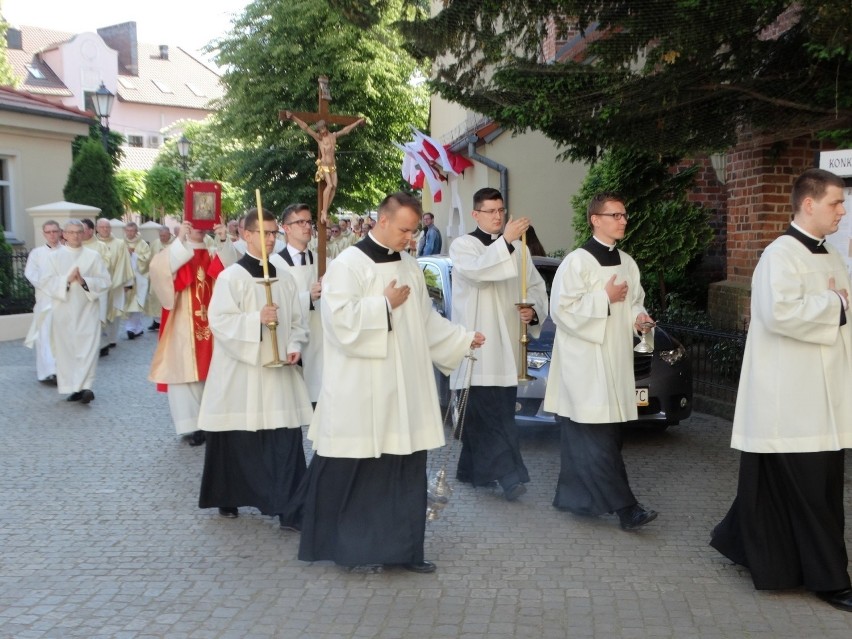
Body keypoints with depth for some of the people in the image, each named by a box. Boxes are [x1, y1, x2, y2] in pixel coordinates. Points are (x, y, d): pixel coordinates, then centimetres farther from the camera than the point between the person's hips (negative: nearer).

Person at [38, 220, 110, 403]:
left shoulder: (93, 256, 5)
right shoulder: (54, 256, 5)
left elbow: (105, 282, -1)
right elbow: (45, 282, -2)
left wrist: (84, 281, -16)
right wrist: (66, 279, -16)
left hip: (87, 311, -1)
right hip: (63, 312, 1)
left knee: (87, 348, -11)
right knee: (65, 349, 3)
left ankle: (85, 387, -17)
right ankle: (74, 387, 11)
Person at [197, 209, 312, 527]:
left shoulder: (285, 277, 9)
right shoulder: (231, 276, -6)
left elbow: (296, 320, 13)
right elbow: (219, 320, -13)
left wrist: (295, 346, -4)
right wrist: (257, 318, -22)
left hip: (278, 369, 4)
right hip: (240, 369, -4)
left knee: (286, 438, -3)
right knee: (238, 438, 7)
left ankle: (287, 507, 1)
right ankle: (228, 498, 27)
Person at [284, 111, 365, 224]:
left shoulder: (333, 136, 13)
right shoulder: (318, 137, -1)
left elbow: (346, 130, 25)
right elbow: (305, 127, -8)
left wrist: (358, 122, 34)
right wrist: (293, 117, -16)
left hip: (333, 165, 5)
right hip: (324, 165, -5)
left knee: (334, 186, -9)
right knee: (329, 185, -21)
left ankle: (325, 211, -6)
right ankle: (324, 211, -19)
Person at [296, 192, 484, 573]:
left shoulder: (410, 266, 13)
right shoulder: (349, 264, -9)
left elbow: (427, 320, 19)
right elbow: (340, 318, -20)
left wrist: (463, 339, 11)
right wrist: (385, 304, -13)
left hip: (405, 389, 7)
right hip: (362, 392, -6)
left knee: (406, 469, 9)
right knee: (360, 471, 2)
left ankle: (402, 547, 19)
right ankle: (354, 549, 16)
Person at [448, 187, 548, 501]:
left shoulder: (517, 248, 16)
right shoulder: (462, 246, 0)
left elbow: (536, 285, 18)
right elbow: (476, 270, -21)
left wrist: (534, 311, -2)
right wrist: (505, 241, -31)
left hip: (507, 345, 5)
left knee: (487, 412, 9)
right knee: (488, 411, -11)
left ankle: (473, 470, 21)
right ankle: (509, 475, -12)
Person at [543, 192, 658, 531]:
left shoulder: (626, 262, 12)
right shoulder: (577, 261, -10)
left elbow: (635, 301, 23)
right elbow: (561, 308, -15)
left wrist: (638, 316, 1)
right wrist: (605, 298, -15)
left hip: (615, 358, 8)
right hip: (584, 361, -8)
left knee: (607, 433, 9)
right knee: (598, 439, -9)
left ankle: (573, 496, 20)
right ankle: (624, 506, -7)